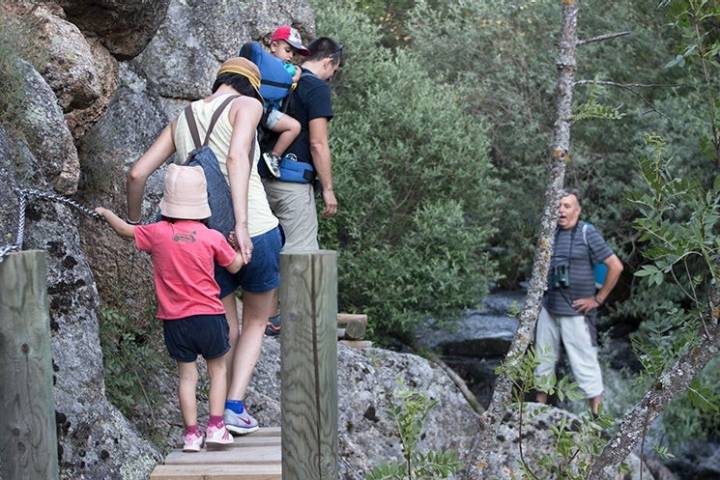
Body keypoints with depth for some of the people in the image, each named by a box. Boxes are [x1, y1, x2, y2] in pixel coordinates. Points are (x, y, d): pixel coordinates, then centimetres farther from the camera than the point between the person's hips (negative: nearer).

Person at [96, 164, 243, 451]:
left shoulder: (157, 233, -5)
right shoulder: (213, 237, -8)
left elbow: (126, 230, 13)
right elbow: (234, 266, 6)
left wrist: (105, 213, 32)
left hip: (174, 320, 1)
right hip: (209, 316, -1)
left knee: (187, 375, 10)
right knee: (217, 369, 15)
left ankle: (191, 433, 5)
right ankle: (216, 426, 6)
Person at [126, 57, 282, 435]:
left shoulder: (181, 121, 15)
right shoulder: (247, 105, -1)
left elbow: (137, 173, 10)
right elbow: (237, 158, -20)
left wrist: (134, 225, 25)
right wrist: (241, 224, -28)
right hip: (256, 234, -4)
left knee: (227, 331, 23)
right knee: (257, 321, 19)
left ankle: (229, 412, 23)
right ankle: (235, 407, 5)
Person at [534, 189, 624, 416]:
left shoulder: (587, 233, -9)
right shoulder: (550, 233, 7)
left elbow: (616, 266, -10)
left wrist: (598, 299, -9)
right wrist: (541, 291, 12)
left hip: (576, 313, -6)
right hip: (549, 310, 6)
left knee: (585, 365, -4)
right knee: (544, 362, 14)